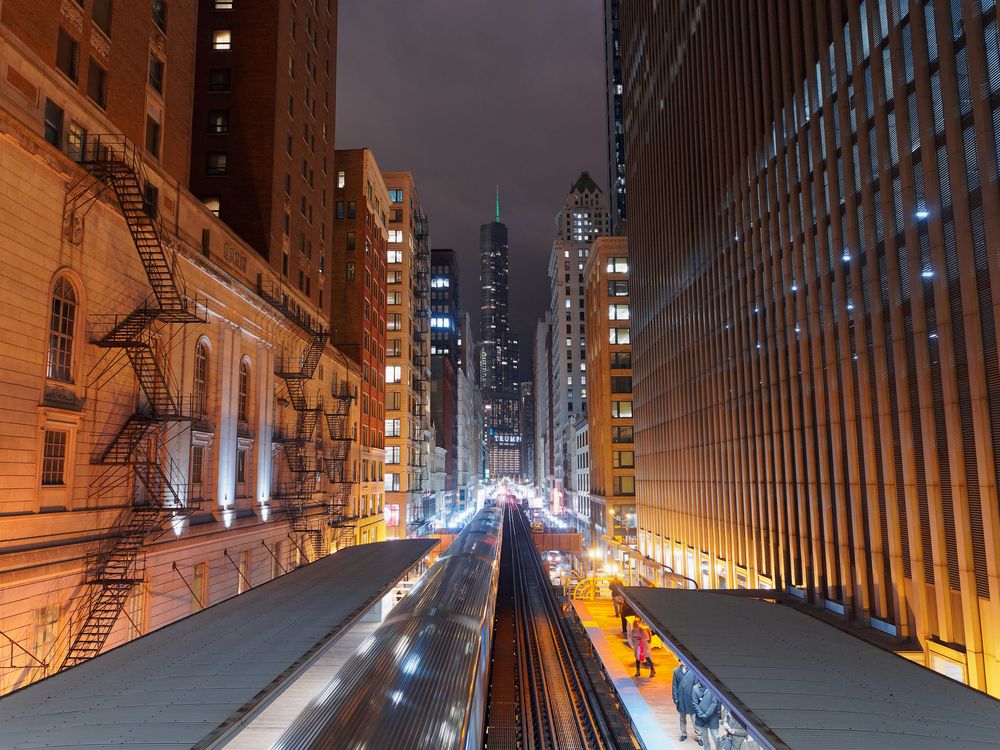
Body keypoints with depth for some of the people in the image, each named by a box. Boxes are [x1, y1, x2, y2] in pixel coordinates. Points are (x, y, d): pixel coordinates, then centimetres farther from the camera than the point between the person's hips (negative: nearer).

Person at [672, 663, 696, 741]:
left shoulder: (692, 671, -10)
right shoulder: (676, 671, -2)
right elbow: (674, 686, 2)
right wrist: (675, 699, 0)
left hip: (691, 698, -3)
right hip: (681, 699, 3)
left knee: (694, 717, 3)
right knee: (682, 718, 17)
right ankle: (683, 734, 32)